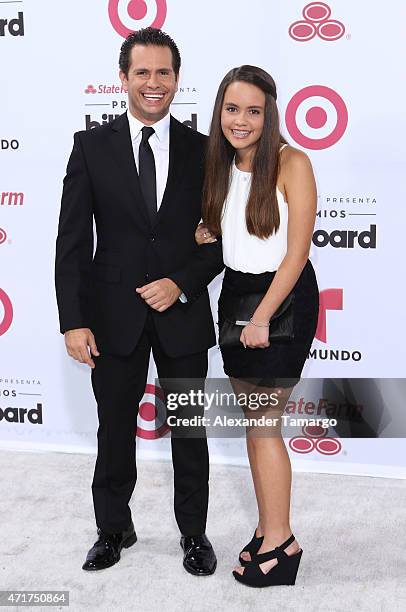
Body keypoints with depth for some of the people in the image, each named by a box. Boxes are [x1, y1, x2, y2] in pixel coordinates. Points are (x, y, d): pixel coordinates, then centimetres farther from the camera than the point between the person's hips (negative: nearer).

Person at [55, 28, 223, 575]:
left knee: (189, 430, 12)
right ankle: (114, 529, 35)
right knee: (115, 431, 14)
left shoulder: (202, 150, 1)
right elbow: (72, 240, -3)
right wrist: (74, 320, -10)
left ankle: (194, 534, 31)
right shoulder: (92, 146, -1)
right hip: (114, 317, 0)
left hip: (183, 313, 0)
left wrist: (182, 283, -13)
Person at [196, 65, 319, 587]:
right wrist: (198, 235, -2)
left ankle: (280, 540, 11)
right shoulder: (221, 164, 6)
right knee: (251, 420, 10)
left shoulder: (292, 163, -13)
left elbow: (297, 252, -15)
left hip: (284, 296, -7)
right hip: (235, 291, 7)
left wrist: (262, 316, -16)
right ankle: (268, 530, 23)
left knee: (263, 423, -5)